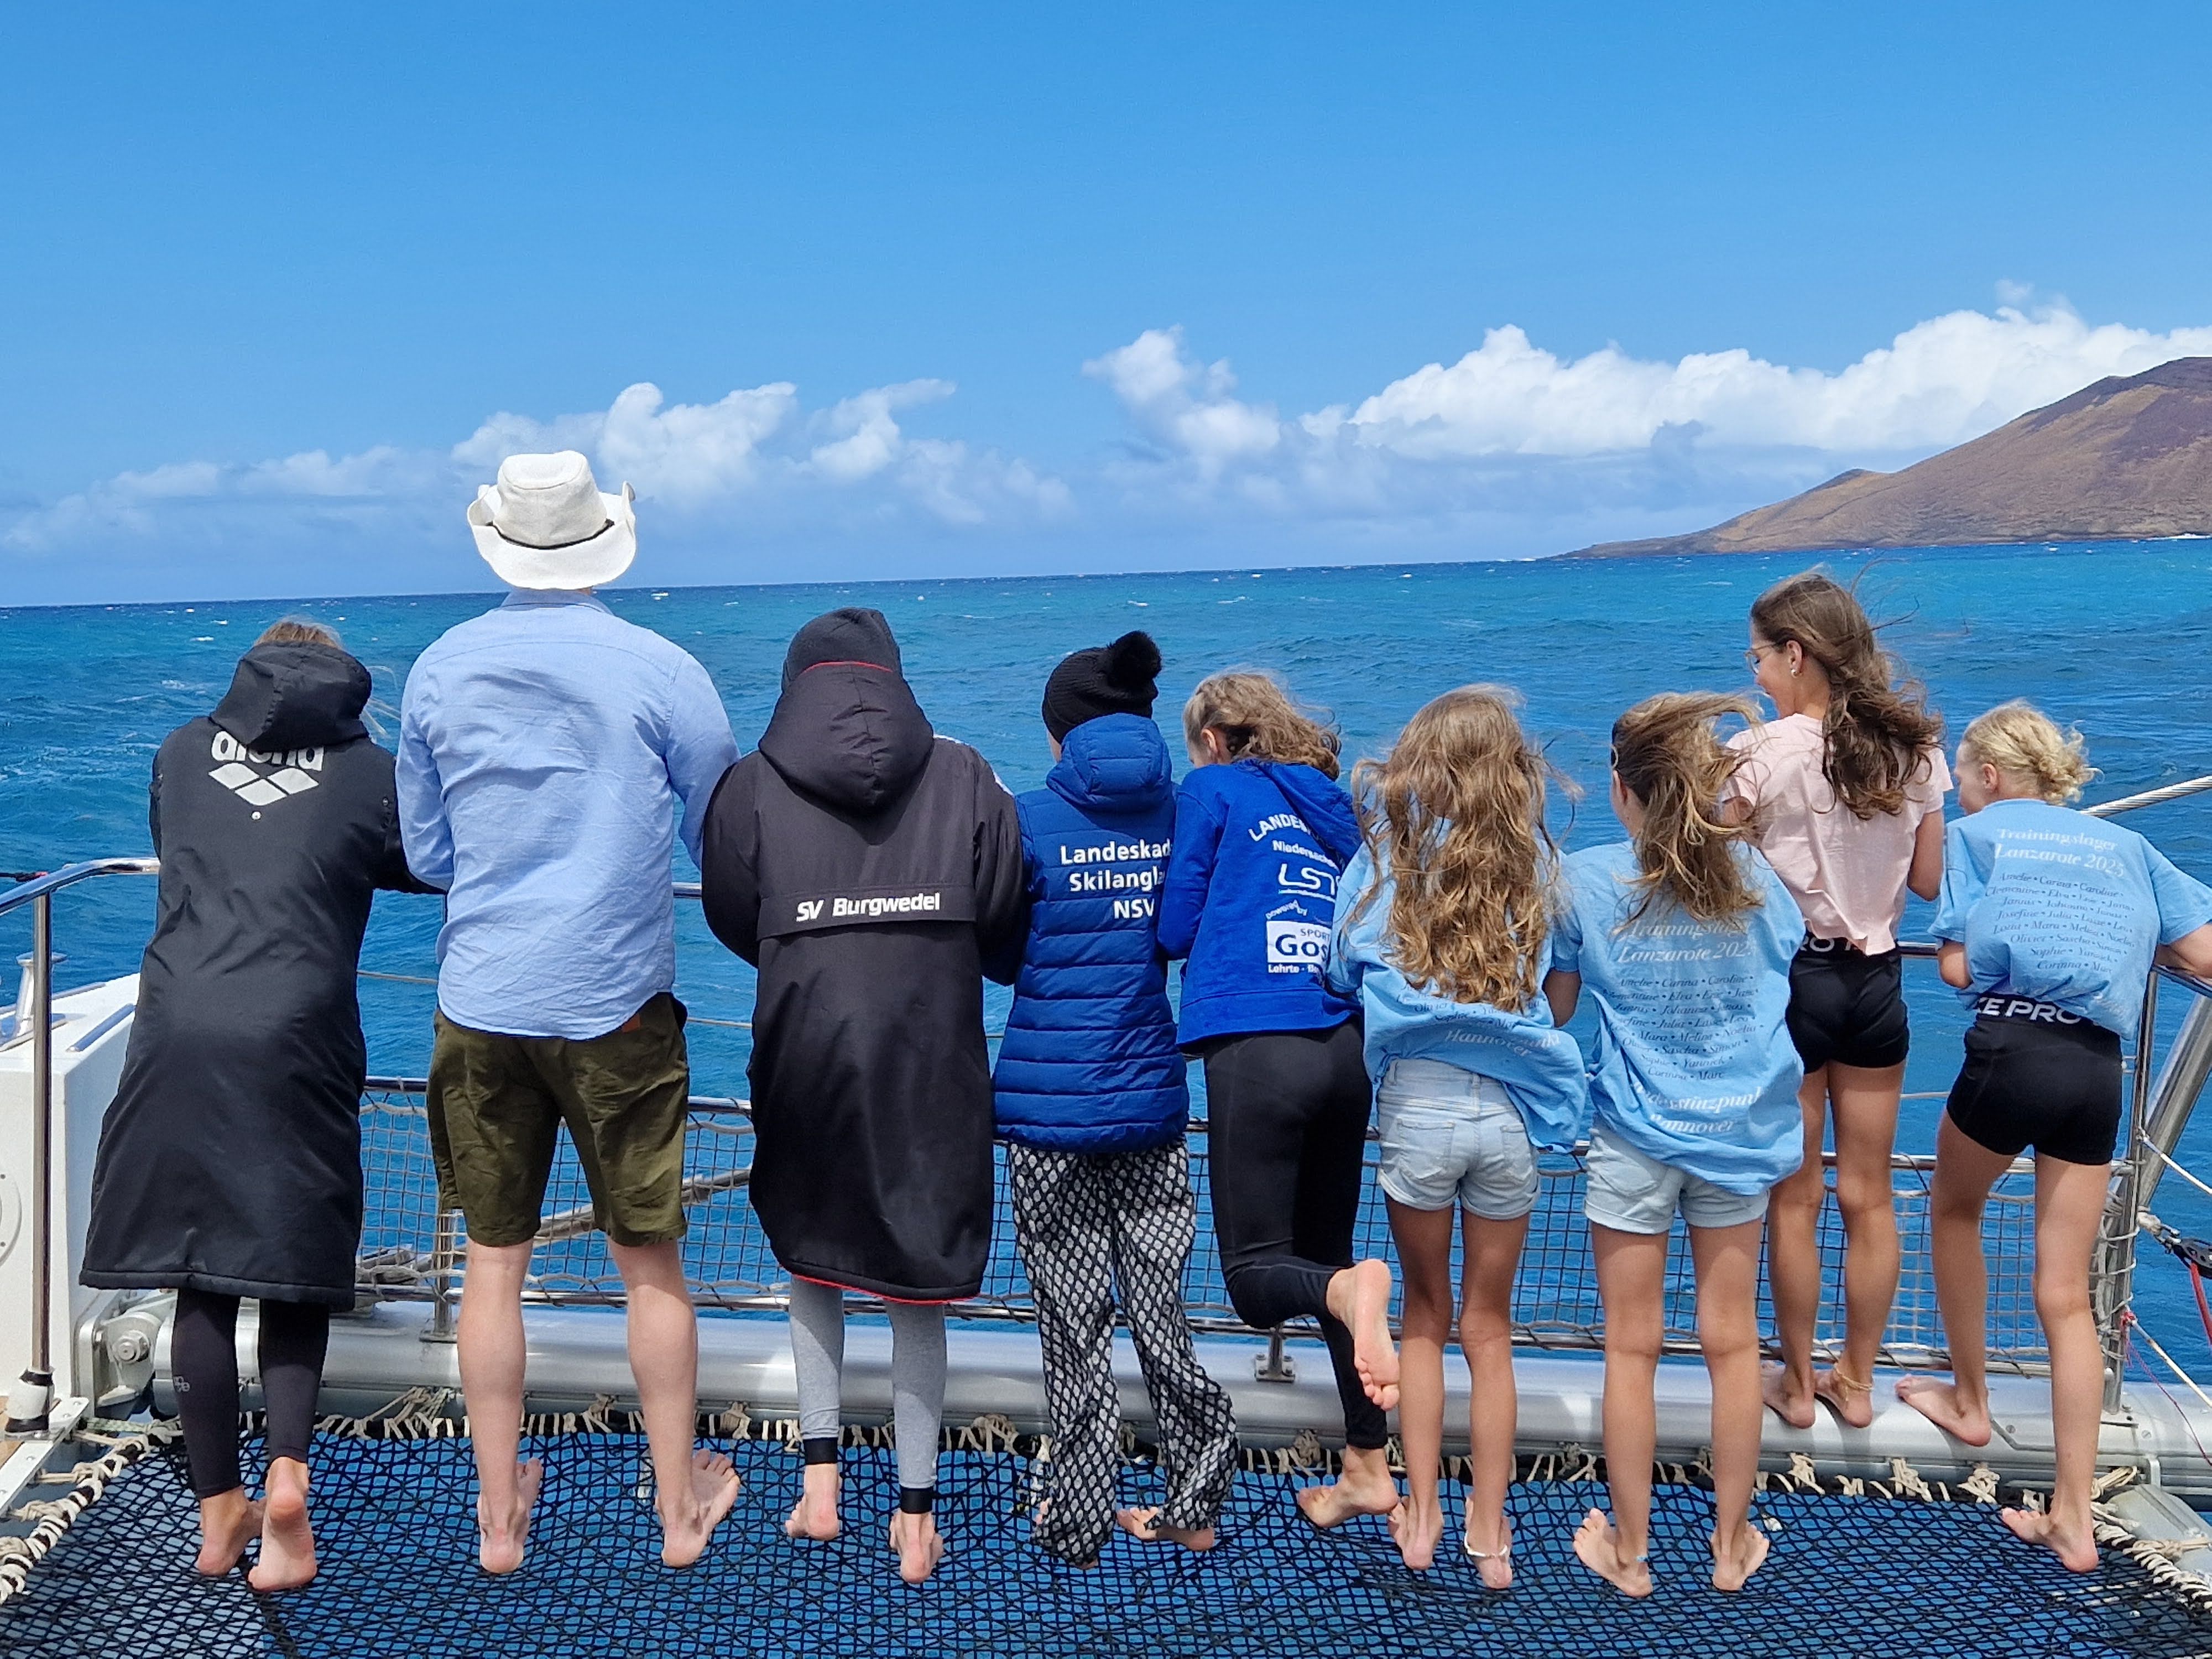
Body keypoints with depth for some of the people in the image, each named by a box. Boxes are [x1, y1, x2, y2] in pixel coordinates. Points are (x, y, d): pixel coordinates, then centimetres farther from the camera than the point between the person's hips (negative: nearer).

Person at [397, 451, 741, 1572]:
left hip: (479, 1006, 2)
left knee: (493, 1260, 13)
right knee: (650, 1262, 10)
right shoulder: (660, 671, -9)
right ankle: (681, 1506, 22)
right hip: (615, 1004, -2)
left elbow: (425, 854, 9)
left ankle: (499, 1516, 23)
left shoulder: (440, 669, 1)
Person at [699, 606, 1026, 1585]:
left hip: (804, 1058, 0)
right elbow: (1008, 931, 1)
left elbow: (734, 925, 9)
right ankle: (916, 1516, 19)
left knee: (811, 1256, 24)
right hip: (931, 1066, 0)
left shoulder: (752, 786, -1)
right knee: (917, 1286, 12)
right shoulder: (965, 778, 0)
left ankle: (820, 1475, 19)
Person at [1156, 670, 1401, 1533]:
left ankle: (1349, 1290, -33)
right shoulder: (1334, 804, 21)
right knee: (1323, 1251, 16)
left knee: (1257, 1271, 0)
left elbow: (1175, 930, 5)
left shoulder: (1212, 788, 7)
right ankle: (1367, 1465, 17)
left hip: (1256, 1047, -5)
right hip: (1346, 1048, 6)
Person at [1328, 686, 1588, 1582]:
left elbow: (1340, 978, 5)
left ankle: (1420, 1517, 26)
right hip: (1510, 1112, 1)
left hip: (1417, 1105, -1)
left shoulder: (1385, 861, -5)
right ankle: (1488, 1529, 25)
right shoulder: (1537, 867, -3)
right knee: (1489, 1326, 16)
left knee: (1425, 1318, 19)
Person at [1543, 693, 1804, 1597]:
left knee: (1632, 1348, 9)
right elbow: (1788, 969, 13)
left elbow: (1555, 1007, -1)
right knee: (1732, 1342, 13)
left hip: (1634, 1134, -2)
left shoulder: (1586, 879, -10)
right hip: (1739, 1129, 3)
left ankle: (1628, 1552, 21)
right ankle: (1733, 1545, 26)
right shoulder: (1750, 872, -2)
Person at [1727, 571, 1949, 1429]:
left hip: (1789, 979, -4)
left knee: (1796, 1197, 9)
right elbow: (1929, 880, 6)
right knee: (1868, 1195, 14)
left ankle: (1797, 1383, 22)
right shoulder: (1914, 748, -1)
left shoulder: (1760, 756, -16)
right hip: (1878, 980, 5)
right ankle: (1857, 1380, 27)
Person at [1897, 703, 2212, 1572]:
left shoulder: (1976, 833, 9)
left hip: (2012, 1051, -4)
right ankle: (2072, 1517, 12)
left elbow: (1955, 966, 2)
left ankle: (1969, 1401, 38)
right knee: (2067, 1295, 10)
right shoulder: (2124, 842, 20)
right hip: (2099, 1070, 4)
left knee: (1953, 1209, 27)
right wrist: (2130, 939, 29)